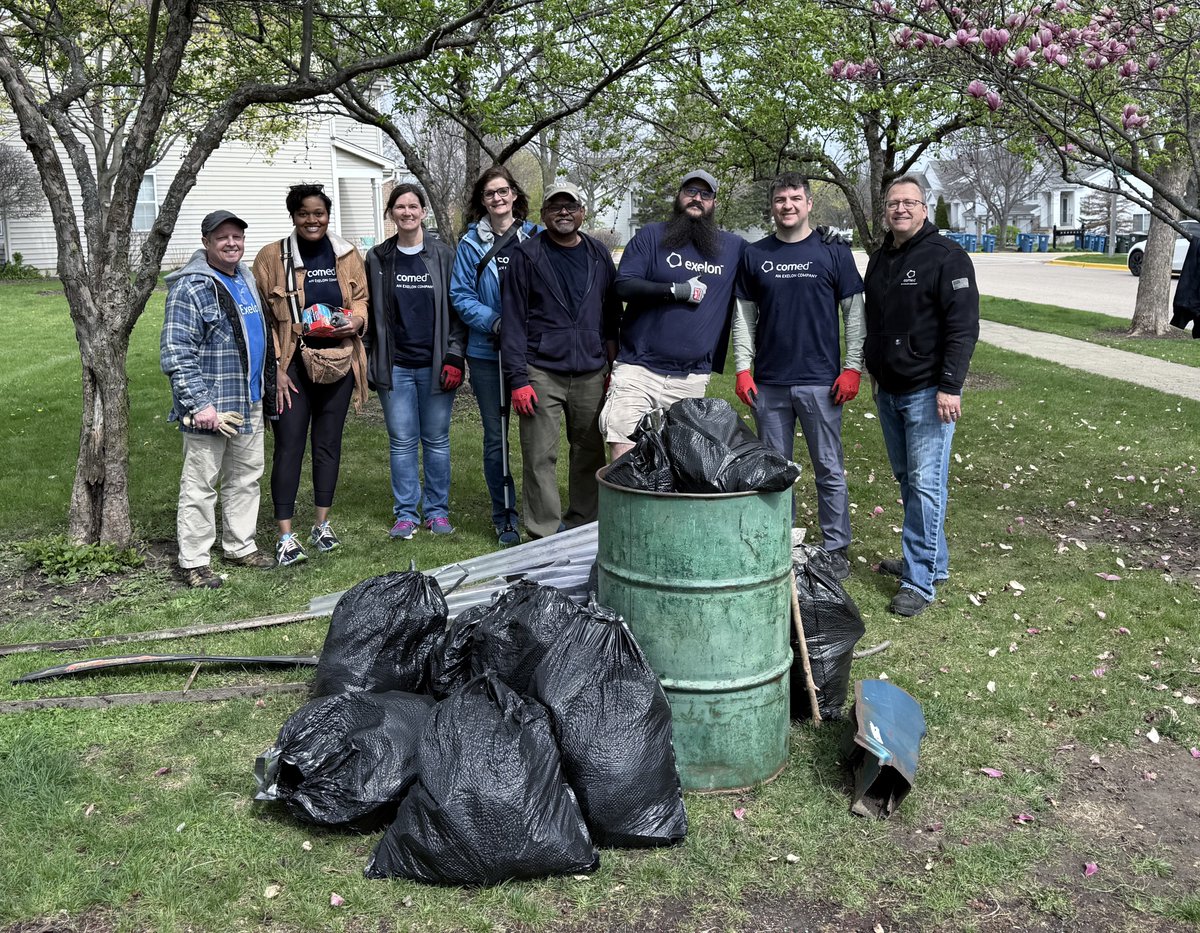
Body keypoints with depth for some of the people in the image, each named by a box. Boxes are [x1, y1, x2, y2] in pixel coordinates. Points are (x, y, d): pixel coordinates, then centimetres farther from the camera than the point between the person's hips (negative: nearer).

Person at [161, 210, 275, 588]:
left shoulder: (246, 279, 13)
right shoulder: (190, 288, -13)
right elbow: (176, 354, -18)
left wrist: (267, 389, 21)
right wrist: (200, 403, -23)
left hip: (249, 404, 8)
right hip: (209, 408, -8)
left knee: (247, 477, 16)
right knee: (200, 485, 0)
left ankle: (240, 546, 30)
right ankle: (193, 561, 10)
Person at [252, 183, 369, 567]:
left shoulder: (347, 255, 6)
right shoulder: (272, 257, -2)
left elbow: (361, 298, 16)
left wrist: (357, 320, -8)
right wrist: (275, 369, -8)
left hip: (338, 361, 3)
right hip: (293, 363, -3)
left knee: (328, 443, 11)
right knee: (289, 446, -4)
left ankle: (322, 524, 24)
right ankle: (285, 535, 1)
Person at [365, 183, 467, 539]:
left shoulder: (443, 256, 2)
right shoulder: (378, 258, 7)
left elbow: (457, 310, 1)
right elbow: (370, 313, 10)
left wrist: (454, 357, -7)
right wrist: (368, 362, 5)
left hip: (435, 364, -1)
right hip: (395, 366, 1)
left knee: (436, 440, 6)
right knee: (402, 441, 4)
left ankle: (437, 510, 18)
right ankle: (405, 513, 14)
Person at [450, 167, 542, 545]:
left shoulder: (536, 237, 4)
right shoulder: (471, 244, 3)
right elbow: (461, 296, 0)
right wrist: (493, 321, -15)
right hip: (487, 353, 0)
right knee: (495, 437, 6)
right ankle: (504, 516, 18)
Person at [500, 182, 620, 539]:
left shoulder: (599, 255, 12)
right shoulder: (527, 255, 1)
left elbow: (612, 315, 17)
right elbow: (513, 320, -3)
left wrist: (613, 363, 11)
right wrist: (518, 378, -9)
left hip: (591, 374, 4)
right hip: (541, 373, -3)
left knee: (591, 454, 8)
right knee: (540, 457, -4)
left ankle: (583, 526, 21)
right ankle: (544, 536, 4)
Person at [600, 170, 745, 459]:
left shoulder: (734, 247, 13)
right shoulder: (651, 236, 5)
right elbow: (624, 285, -6)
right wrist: (676, 291, -12)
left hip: (692, 378, 3)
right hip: (639, 369, -2)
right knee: (622, 456, -13)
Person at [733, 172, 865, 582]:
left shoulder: (834, 253, 2)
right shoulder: (755, 255, 8)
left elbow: (854, 313, 2)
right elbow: (744, 317, 9)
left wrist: (852, 368, -6)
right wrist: (743, 368, 1)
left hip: (821, 382, -2)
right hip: (768, 383, 2)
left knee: (829, 470, 3)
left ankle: (836, 549, 14)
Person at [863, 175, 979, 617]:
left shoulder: (947, 256, -9)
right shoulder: (879, 260, 14)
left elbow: (963, 326, -15)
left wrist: (950, 387, -20)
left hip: (928, 393, -8)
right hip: (888, 391, 8)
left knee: (925, 484, -9)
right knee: (907, 480, 14)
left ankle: (919, 580, -5)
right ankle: (934, 561, 27)